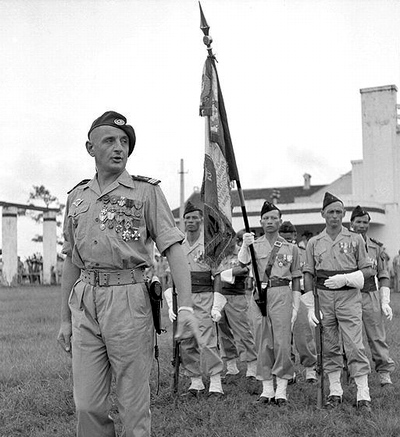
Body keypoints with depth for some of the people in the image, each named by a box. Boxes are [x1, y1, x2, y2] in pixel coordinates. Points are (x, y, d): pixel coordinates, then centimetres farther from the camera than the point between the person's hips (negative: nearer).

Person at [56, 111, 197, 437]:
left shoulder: (147, 192, 2)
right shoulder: (77, 197, 15)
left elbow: (173, 248, -6)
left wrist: (186, 305, -18)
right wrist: (65, 319, 17)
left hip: (129, 299, -4)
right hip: (84, 301, 4)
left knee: (134, 404, 2)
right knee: (87, 404, 4)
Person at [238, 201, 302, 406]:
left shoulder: (291, 248, 10)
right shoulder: (254, 245, 11)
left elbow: (296, 279, 11)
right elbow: (243, 262, -8)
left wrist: (295, 306, 4)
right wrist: (245, 246, -27)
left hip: (282, 294, -1)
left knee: (282, 341, -6)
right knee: (263, 343, 4)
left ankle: (281, 390, 1)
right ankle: (267, 389, 12)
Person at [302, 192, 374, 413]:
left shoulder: (355, 239, 5)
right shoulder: (314, 242, 9)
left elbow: (367, 270, 4)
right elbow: (308, 274, 8)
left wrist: (345, 279, -13)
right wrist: (310, 306, 0)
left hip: (349, 297, -2)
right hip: (323, 297, 2)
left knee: (355, 346, -7)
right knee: (329, 347, 7)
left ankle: (363, 395, -4)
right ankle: (335, 392, 16)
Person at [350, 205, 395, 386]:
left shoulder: (376, 247, 10)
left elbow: (383, 276, 11)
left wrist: (385, 302, 3)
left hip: (371, 296, 1)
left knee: (377, 337, -2)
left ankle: (385, 374, 2)